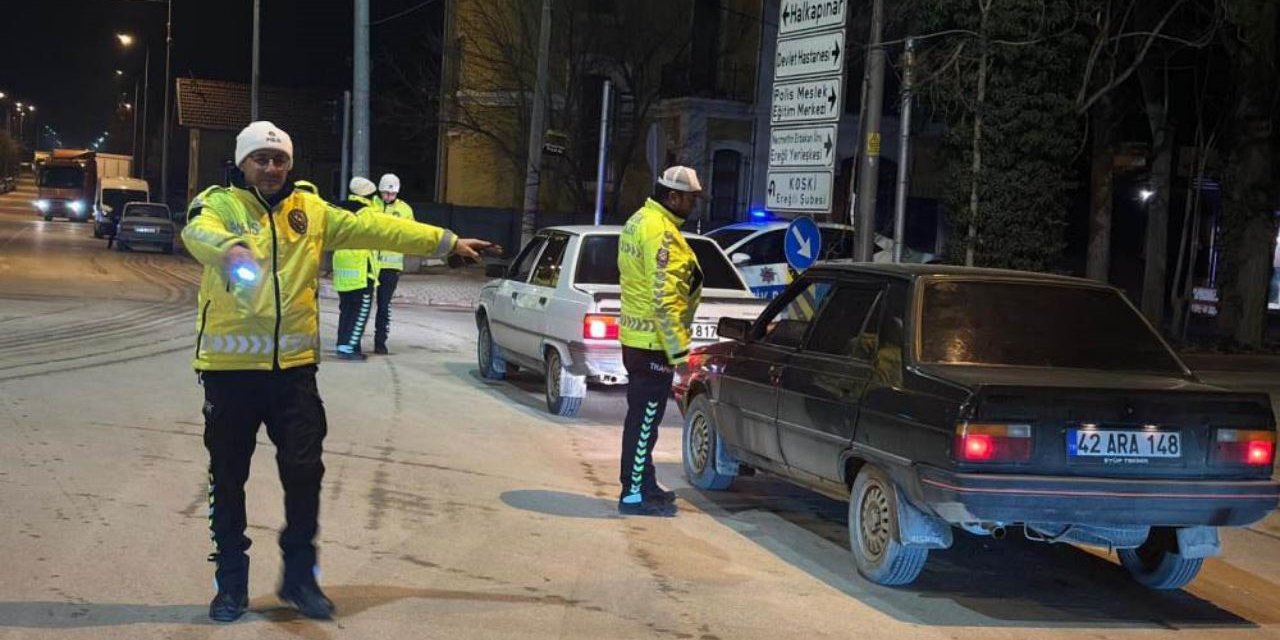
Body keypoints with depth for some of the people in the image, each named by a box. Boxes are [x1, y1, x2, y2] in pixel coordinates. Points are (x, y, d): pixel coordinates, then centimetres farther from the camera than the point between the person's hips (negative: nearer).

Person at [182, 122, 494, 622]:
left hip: (293, 366, 3)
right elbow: (198, 233, -27)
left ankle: (299, 576, 22)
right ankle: (231, 583, 22)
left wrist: (445, 241, 4)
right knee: (228, 478, 7)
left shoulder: (309, 209, 9)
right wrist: (231, 248, -50)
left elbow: (372, 228, 7)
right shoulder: (218, 203, -4)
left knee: (304, 472, 4)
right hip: (230, 368, -3)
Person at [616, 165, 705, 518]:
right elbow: (663, 296, -24)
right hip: (653, 341, -10)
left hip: (637, 336, 10)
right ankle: (634, 494, 1)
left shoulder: (639, 221, 14)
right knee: (645, 418, -4)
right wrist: (678, 349, -22)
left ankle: (642, 484, 28)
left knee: (642, 416, 18)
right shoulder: (661, 231, -19)